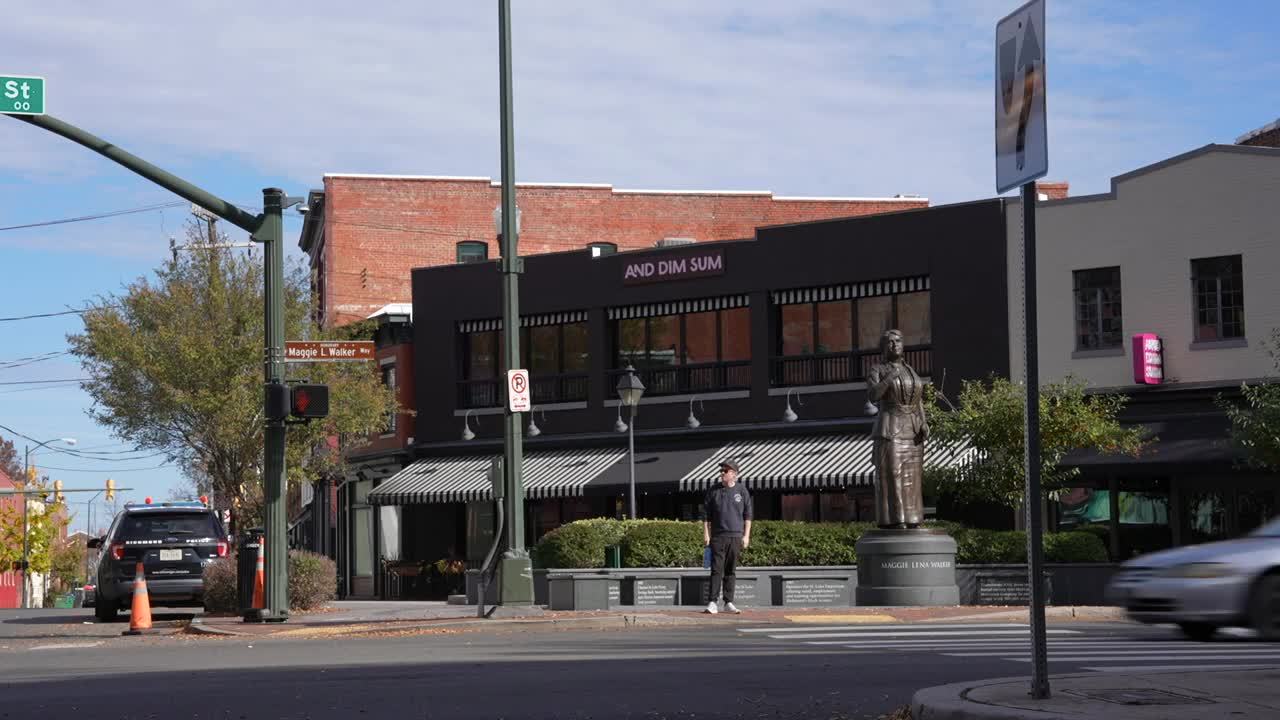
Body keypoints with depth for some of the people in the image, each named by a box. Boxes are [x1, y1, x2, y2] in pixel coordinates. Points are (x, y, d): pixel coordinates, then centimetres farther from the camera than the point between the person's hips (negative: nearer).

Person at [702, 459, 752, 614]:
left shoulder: (741, 491, 6)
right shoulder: (713, 491, 6)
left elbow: (747, 514, 7)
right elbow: (706, 514, 8)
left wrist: (746, 535, 0)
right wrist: (706, 534, 1)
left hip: (736, 537, 1)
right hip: (718, 536, -1)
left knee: (731, 571, 5)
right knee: (716, 569, -7)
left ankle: (728, 603, 9)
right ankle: (712, 602, -11)